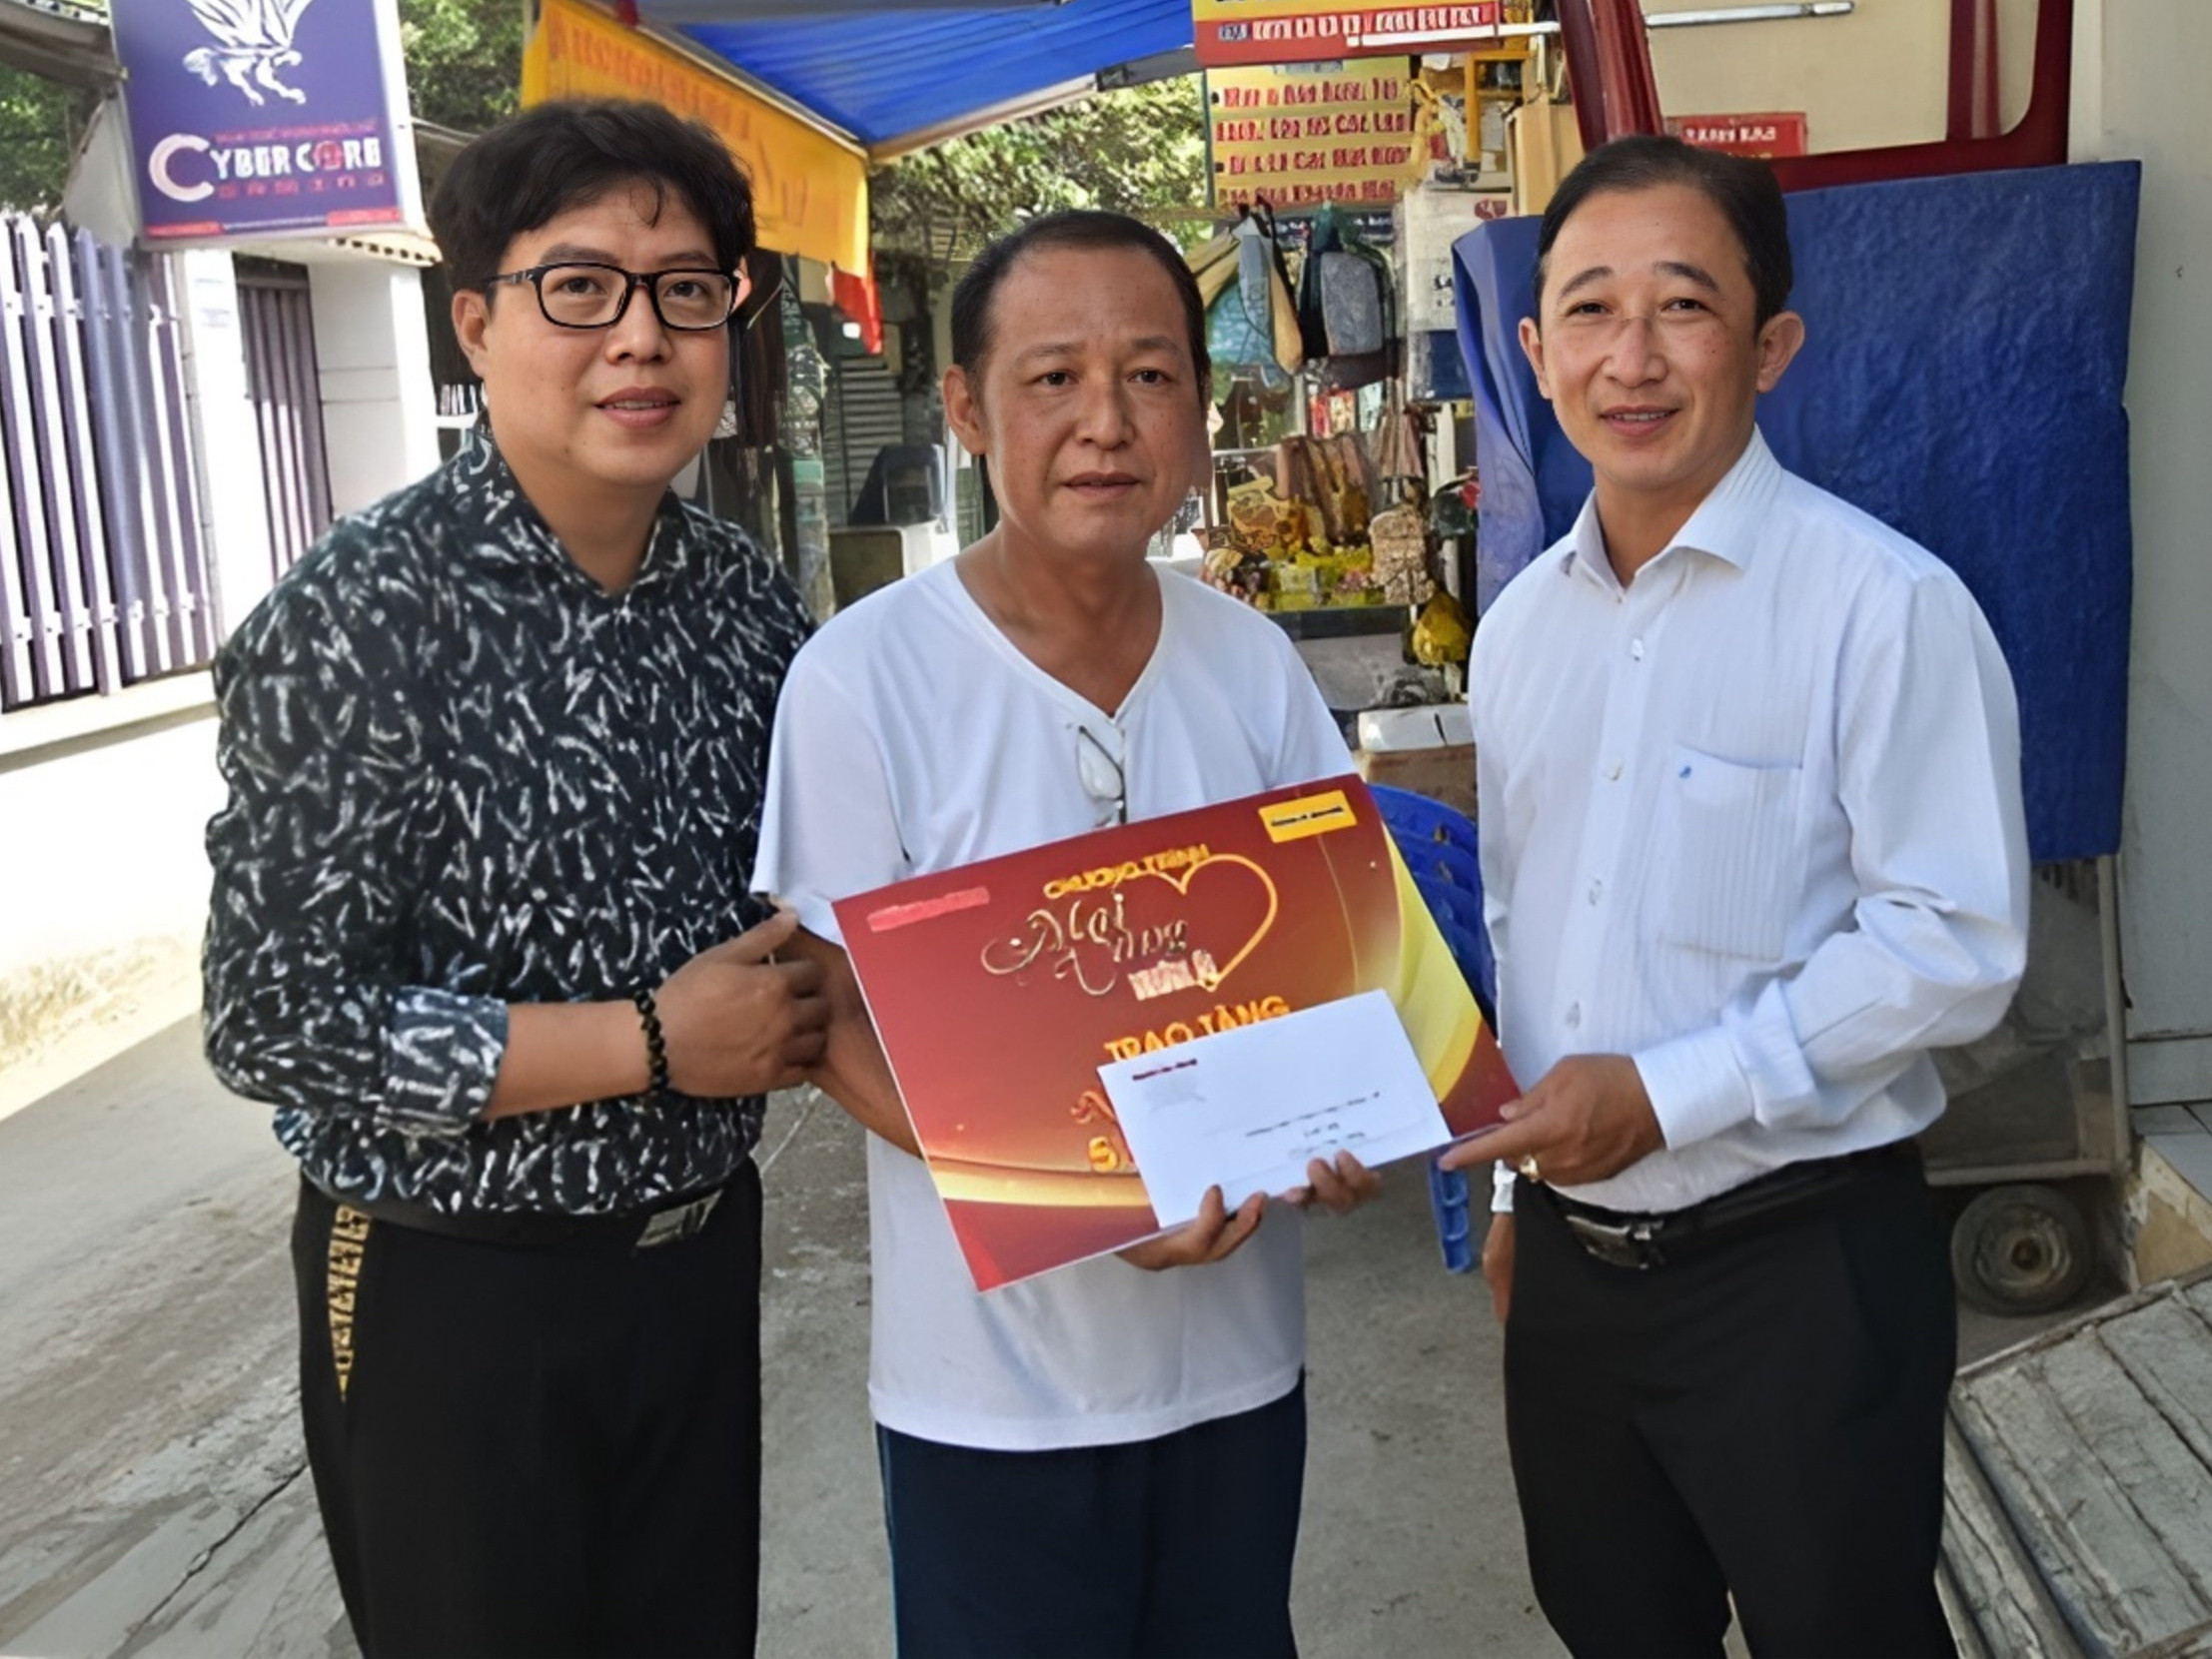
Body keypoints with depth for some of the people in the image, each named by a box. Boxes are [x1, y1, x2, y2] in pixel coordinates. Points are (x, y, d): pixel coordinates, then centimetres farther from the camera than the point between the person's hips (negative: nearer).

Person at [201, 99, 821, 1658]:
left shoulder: (751, 596, -1)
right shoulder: (361, 618, -19)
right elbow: (276, 1025, -19)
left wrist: (800, 1001, -8)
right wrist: (653, 1041, -21)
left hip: (702, 1248, 6)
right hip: (455, 1292, -5)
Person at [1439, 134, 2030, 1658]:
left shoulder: (1883, 603, -15)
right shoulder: (1522, 628, 6)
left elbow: (1956, 945, -18)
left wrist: (1662, 1094, -20)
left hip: (1797, 1262, -6)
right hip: (1570, 1254, 6)